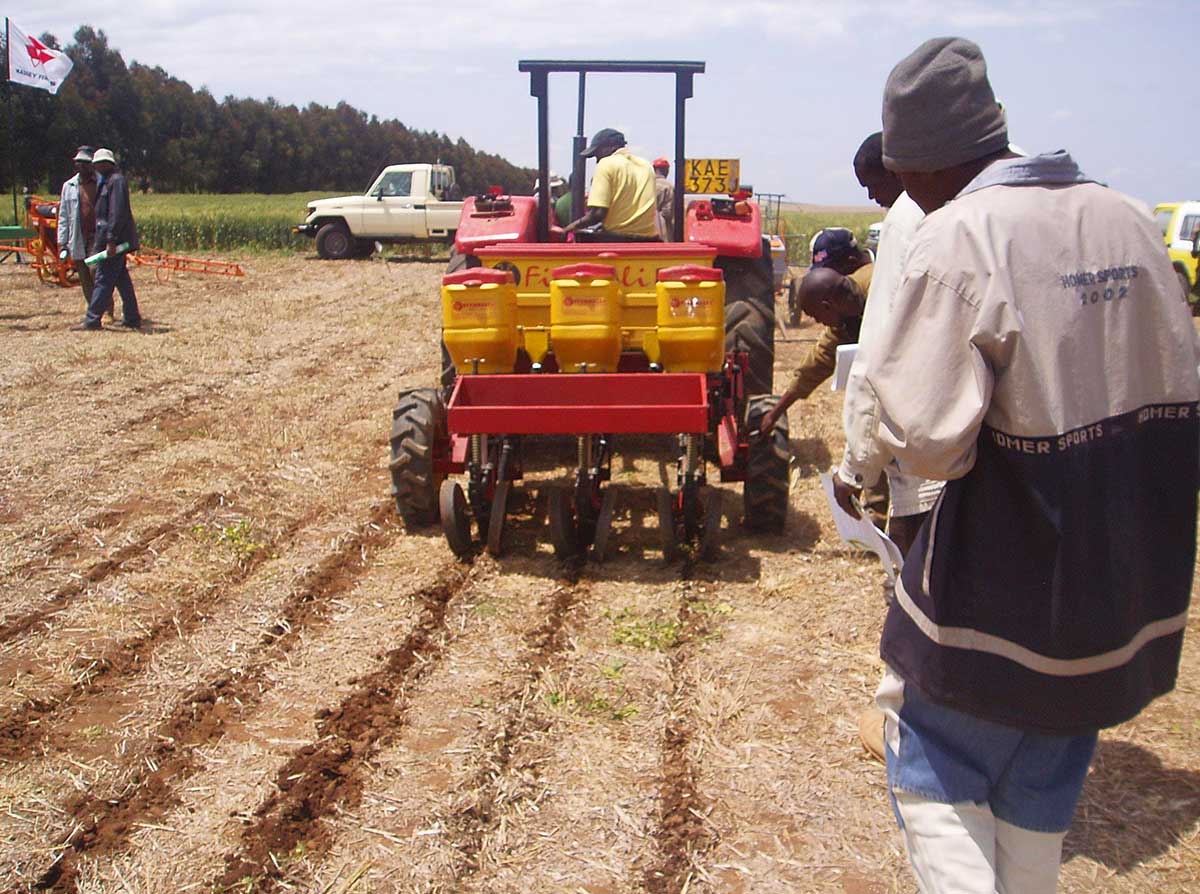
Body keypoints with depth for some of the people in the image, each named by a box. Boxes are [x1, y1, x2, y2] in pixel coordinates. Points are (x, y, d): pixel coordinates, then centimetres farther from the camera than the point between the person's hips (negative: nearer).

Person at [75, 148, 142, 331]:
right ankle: (132, 318, 14)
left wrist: (111, 240, -24)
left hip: (114, 239, -10)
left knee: (104, 279, -7)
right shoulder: (106, 182, 19)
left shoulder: (116, 181, -12)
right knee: (122, 279, 11)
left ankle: (92, 319, -5)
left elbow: (118, 212, -20)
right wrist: (97, 238, 22)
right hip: (108, 238, 10)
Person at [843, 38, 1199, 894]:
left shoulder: (959, 237, -19)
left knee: (936, 771, 14)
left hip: (1008, 582, -7)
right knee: (1042, 792, 24)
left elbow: (925, 438, -24)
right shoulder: (1130, 219, 3)